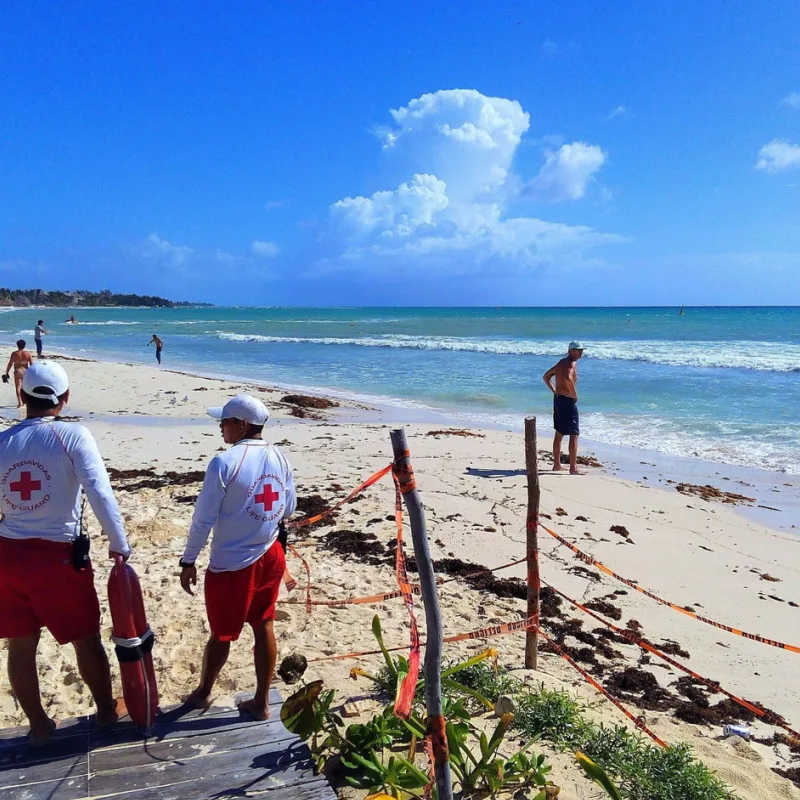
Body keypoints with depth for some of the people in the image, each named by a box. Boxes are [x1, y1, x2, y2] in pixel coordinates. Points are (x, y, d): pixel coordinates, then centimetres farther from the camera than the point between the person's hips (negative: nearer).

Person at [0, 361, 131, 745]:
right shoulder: (73, 436, -13)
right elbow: (100, 493, -20)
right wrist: (119, 544, -11)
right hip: (59, 555, -4)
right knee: (86, 639, 14)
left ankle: (38, 724, 33)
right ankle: (106, 709, 32)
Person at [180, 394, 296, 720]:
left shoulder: (224, 462, -19)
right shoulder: (280, 458, -1)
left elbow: (203, 518, -14)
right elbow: (289, 509, 8)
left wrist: (188, 561, -3)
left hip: (231, 565, -5)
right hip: (270, 558, 5)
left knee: (222, 634, 15)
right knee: (264, 628, 16)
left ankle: (203, 692, 39)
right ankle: (261, 702, 28)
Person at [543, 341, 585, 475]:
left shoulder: (562, 362, 14)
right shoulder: (572, 363, -14)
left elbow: (546, 376, 23)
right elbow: (568, 378, -36)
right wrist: (575, 394, -23)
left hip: (557, 399, 9)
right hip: (568, 400, -9)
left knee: (559, 434, 16)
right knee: (574, 435, -3)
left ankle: (556, 464, 24)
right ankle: (573, 468, -2)